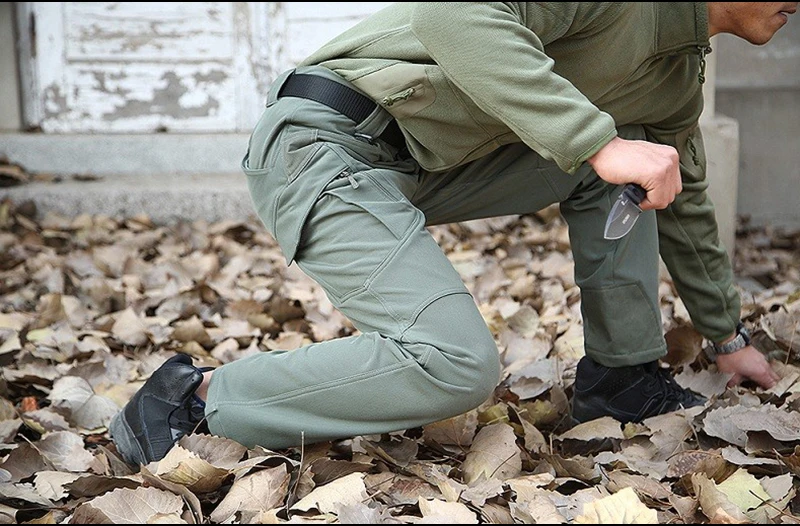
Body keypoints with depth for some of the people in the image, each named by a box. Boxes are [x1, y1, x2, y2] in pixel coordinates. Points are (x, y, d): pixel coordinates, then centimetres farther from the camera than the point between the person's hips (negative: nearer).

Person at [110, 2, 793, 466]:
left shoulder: (683, 72, 13)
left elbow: (683, 202, 27)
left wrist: (728, 336, 35)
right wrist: (599, 142, -35)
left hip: (424, 167, 9)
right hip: (325, 143, -9)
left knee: (618, 165, 6)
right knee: (457, 366, -23)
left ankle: (622, 380, 14)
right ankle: (196, 397, -11)